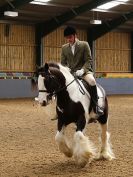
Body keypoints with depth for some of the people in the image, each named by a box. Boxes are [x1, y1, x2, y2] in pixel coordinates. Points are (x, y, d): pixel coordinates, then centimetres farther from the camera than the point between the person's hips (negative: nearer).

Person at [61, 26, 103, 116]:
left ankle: (95, 105, -25)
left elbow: (89, 60, -6)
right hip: (70, 72, 4)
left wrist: (82, 70, -23)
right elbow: (63, 63, 12)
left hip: (84, 71, -4)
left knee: (91, 81, -36)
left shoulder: (84, 45, -1)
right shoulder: (64, 48, 9)